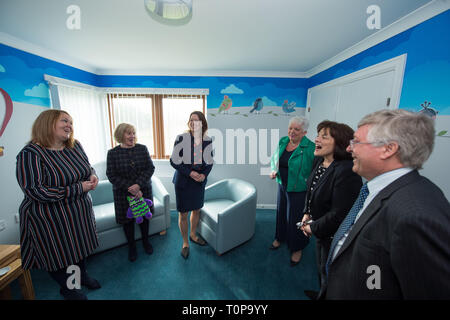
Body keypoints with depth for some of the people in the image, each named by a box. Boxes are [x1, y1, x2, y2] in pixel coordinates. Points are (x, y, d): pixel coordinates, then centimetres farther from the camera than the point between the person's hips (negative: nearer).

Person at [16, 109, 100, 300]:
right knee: (58, 255, 15)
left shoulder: (75, 146, -1)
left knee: (80, 246, 23)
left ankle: (81, 275, 50)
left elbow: (88, 168, 14)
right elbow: (34, 191, -24)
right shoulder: (30, 154, -20)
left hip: (80, 212, 6)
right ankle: (67, 288, 42)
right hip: (51, 219, -5)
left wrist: (93, 176, -9)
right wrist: (78, 188, -25)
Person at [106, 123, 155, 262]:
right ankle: (131, 246, 35)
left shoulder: (142, 148, -3)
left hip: (144, 191, 1)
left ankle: (145, 241, 39)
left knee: (144, 216, 15)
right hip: (124, 194, -1)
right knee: (128, 220, 12)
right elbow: (112, 176, -9)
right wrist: (130, 189, -17)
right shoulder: (113, 153, -6)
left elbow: (150, 168, -6)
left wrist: (138, 185, -19)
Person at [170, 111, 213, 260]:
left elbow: (209, 162, 7)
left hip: (199, 180, 4)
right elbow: (174, 161, -11)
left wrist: (204, 174, -10)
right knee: (183, 214, 6)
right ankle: (185, 243, 30)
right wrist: (190, 172, -19)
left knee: (197, 210, 19)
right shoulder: (181, 138, -13)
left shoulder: (207, 140, -1)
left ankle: (193, 235, 44)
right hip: (183, 180, -4)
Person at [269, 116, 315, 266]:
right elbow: (274, 157, 14)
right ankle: (280, 238, 47)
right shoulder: (283, 141, 0)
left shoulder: (310, 148, -19)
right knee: (281, 212, 21)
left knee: (295, 218, 9)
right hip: (282, 185, 6)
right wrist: (274, 170, -2)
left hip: (298, 190, -5)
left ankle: (297, 249, 35)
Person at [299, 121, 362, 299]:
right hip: (320, 230, 8)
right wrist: (307, 213, 1)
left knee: (328, 272, 16)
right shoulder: (319, 161, -4)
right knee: (320, 266, 30)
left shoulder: (347, 172, -30)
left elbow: (339, 214, -28)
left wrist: (313, 228, -17)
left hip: (334, 235, -8)